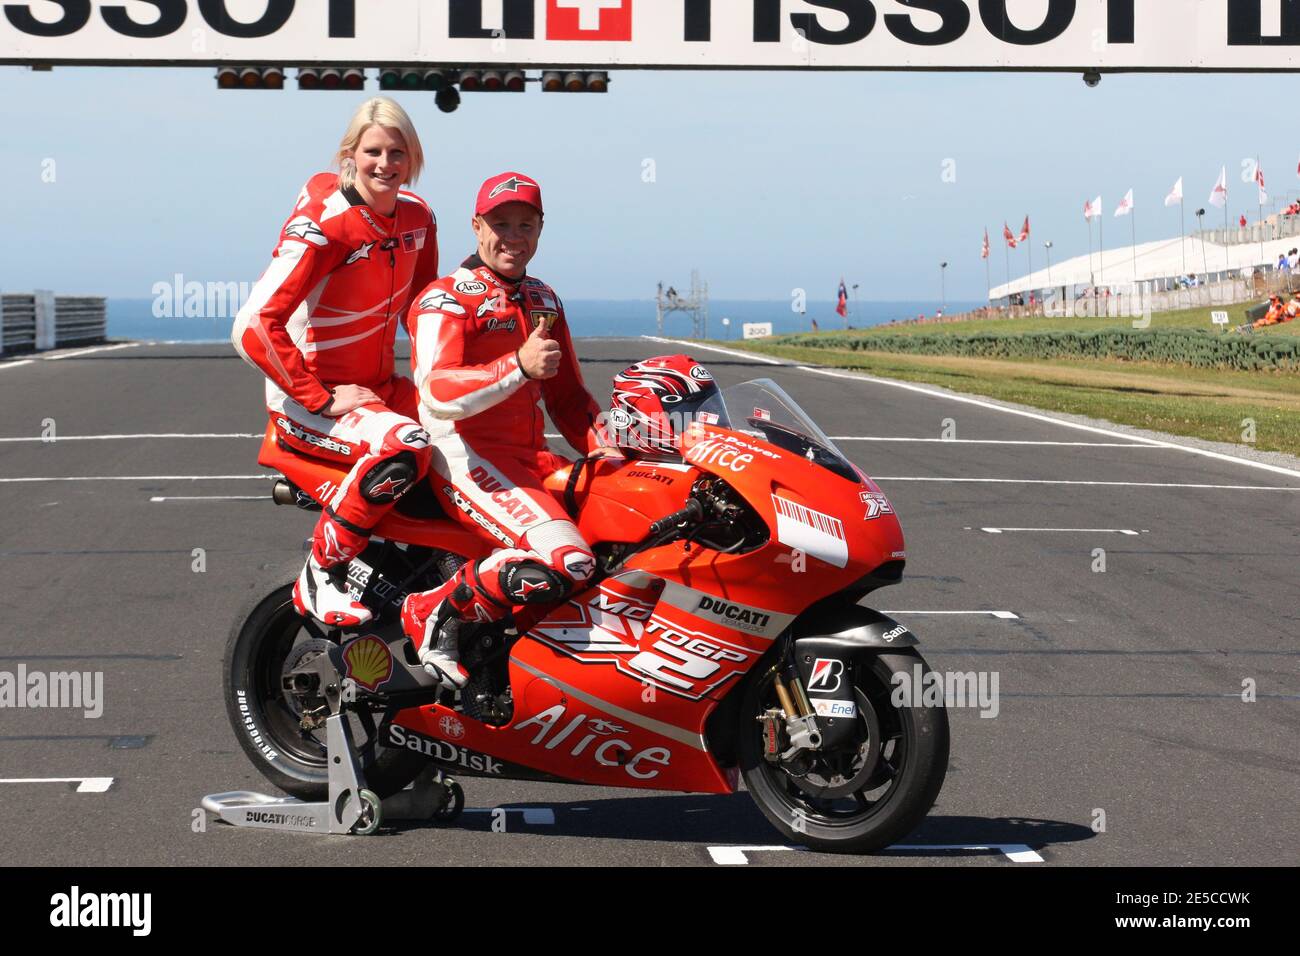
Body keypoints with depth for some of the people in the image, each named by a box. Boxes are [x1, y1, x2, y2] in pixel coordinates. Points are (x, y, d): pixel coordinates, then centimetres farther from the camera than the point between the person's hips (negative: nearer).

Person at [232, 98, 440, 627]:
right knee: (403, 447, -34)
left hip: (379, 388, 8)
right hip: (305, 402, -8)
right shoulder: (323, 223, -20)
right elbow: (253, 327, -26)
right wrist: (323, 400, -23)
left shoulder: (417, 217, 3)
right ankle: (320, 578, -18)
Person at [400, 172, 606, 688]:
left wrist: (608, 453, 7)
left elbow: (568, 395, 25)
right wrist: (519, 366, -33)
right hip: (466, 457, -8)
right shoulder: (444, 300, -5)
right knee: (565, 561, -31)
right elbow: (438, 393, -20)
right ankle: (434, 612, -13)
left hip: (532, 457, 8)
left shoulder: (544, 301, 21)